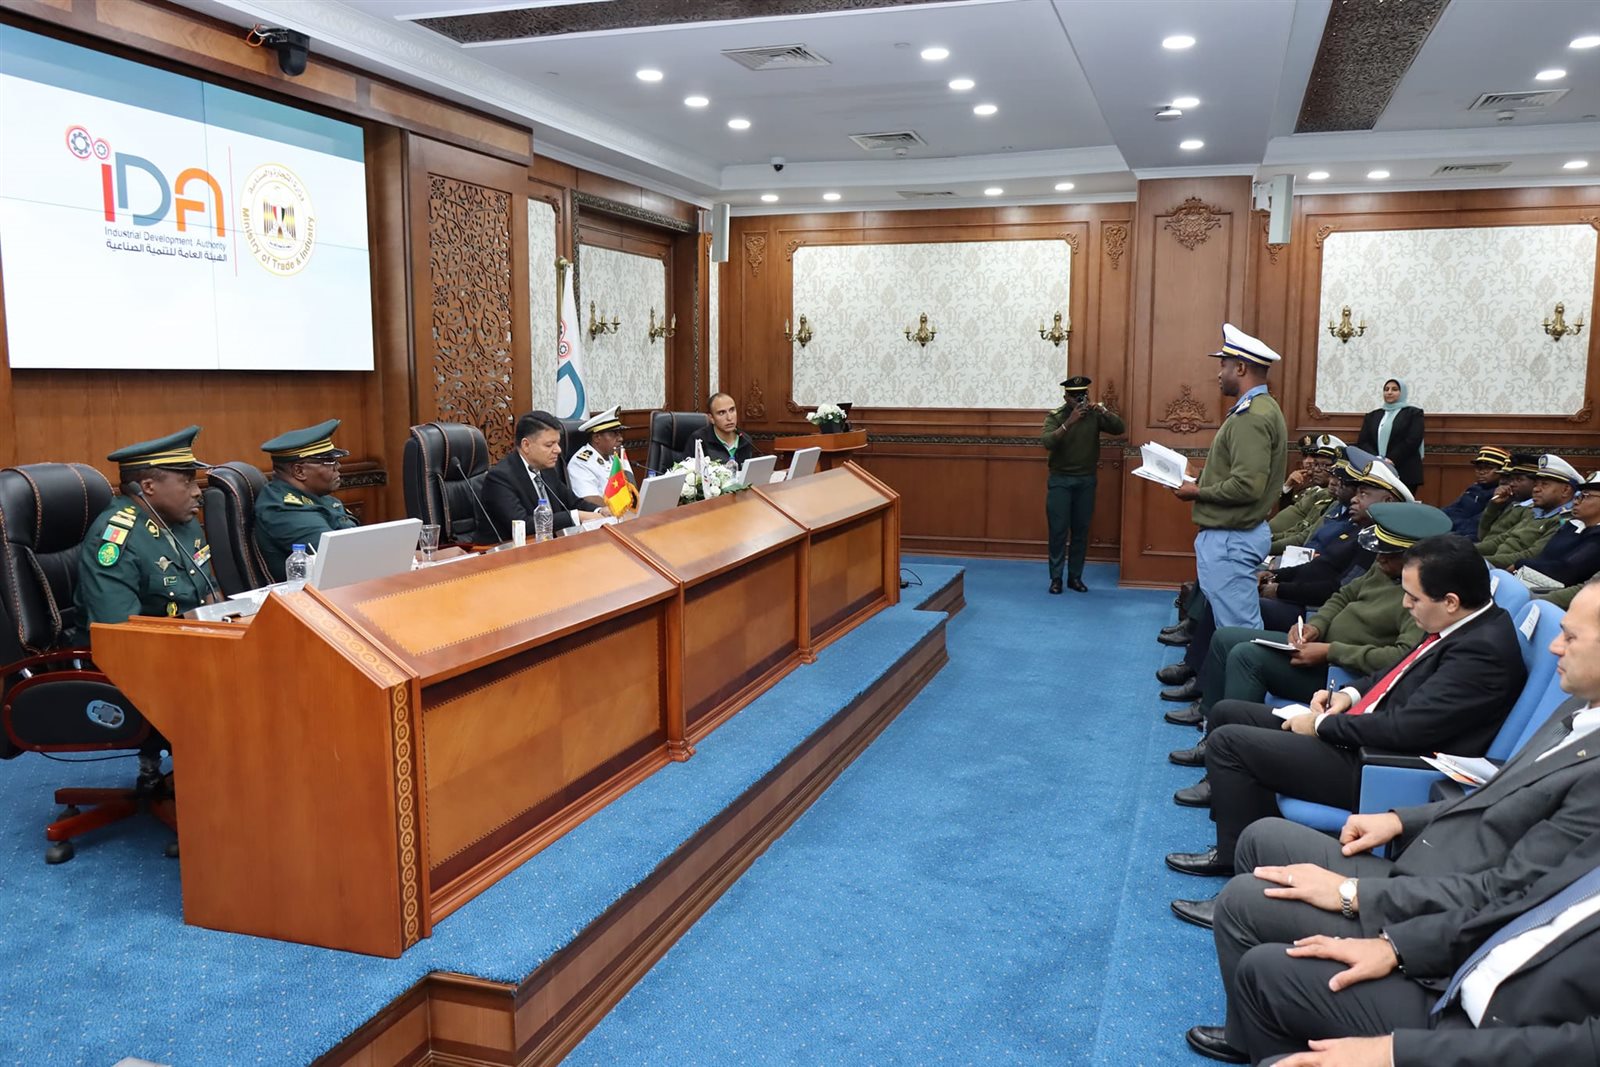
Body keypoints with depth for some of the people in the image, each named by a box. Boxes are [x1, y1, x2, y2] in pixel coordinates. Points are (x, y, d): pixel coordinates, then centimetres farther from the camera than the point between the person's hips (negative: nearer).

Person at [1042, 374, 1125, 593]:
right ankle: (1056, 578, 5)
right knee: (1058, 530, -2)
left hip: (1086, 480, 2)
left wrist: (1104, 412, -23)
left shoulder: (1094, 415, 1)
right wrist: (1068, 423, -32)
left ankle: (1075, 577, 14)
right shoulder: (1054, 417, -6)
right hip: (1060, 480, -2)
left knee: (1081, 531, 6)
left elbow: (1120, 428, -7)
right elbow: (1047, 443, -22)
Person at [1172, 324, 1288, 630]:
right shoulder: (1260, 408, 14)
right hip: (1234, 534, 11)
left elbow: (1247, 487, -26)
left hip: (1230, 539, -11)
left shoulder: (1251, 416, -19)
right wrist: (1201, 481, 9)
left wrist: (1197, 493, -13)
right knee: (1243, 628, 16)